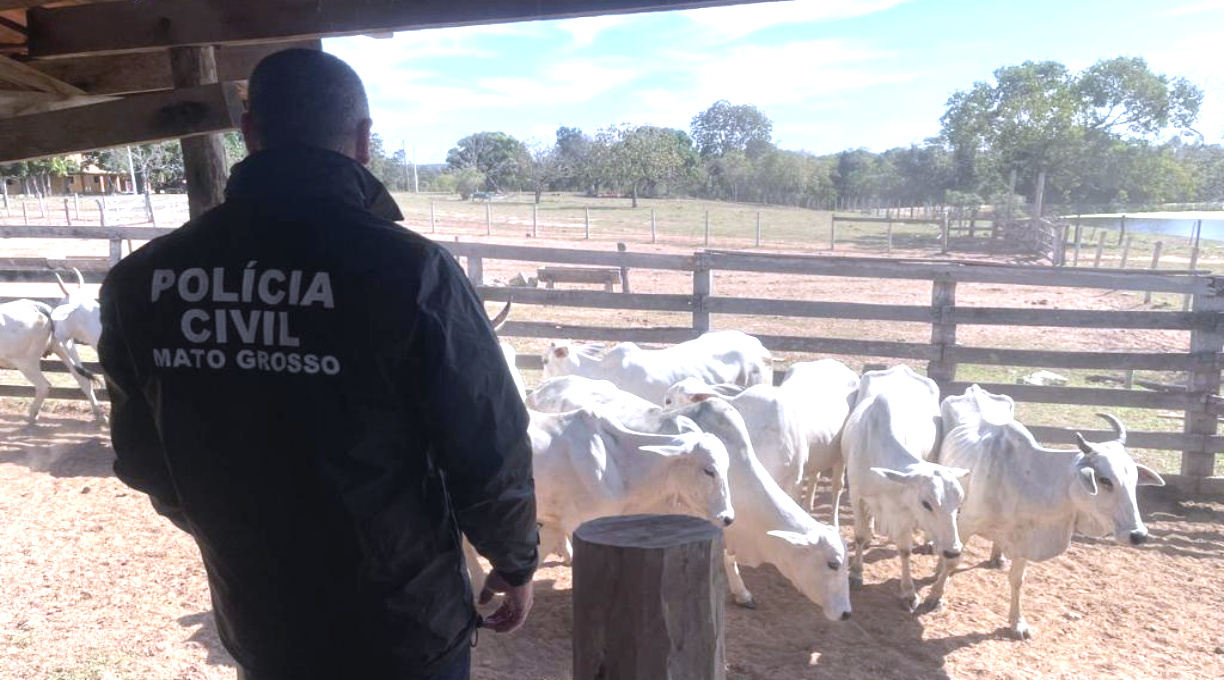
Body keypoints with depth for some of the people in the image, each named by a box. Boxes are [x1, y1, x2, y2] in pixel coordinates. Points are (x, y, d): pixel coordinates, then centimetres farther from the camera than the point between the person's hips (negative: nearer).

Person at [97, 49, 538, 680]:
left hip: (255, 627, 4)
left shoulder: (144, 279, -9)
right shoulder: (407, 268, -24)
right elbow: (489, 449, -18)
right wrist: (516, 560, 1)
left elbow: (141, 457, 4)